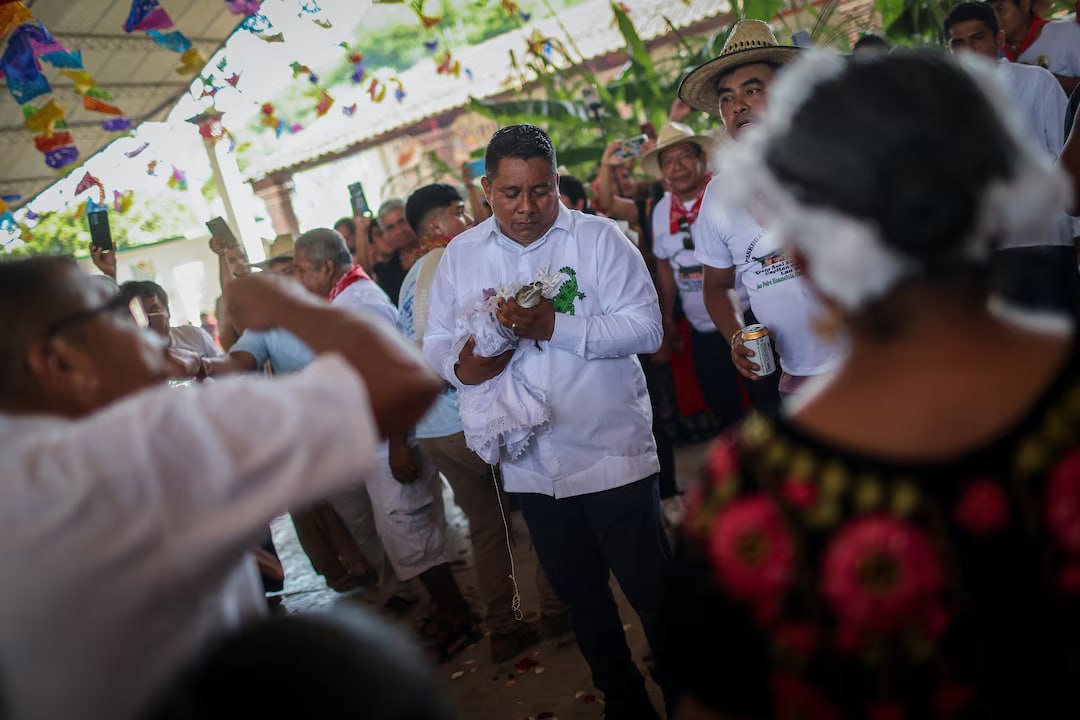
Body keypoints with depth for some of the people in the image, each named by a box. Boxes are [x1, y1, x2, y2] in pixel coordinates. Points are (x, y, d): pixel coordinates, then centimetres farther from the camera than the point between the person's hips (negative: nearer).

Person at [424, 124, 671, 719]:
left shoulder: (598, 237, -8)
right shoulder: (460, 254, 5)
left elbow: (646, 328, -16)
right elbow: (435, 343, 8)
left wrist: (555, 326, -26)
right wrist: (459, 365, -15)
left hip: (610, 451, -4)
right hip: (531, 463, 5)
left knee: (651, 587, 6)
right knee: (579, 595, 19)